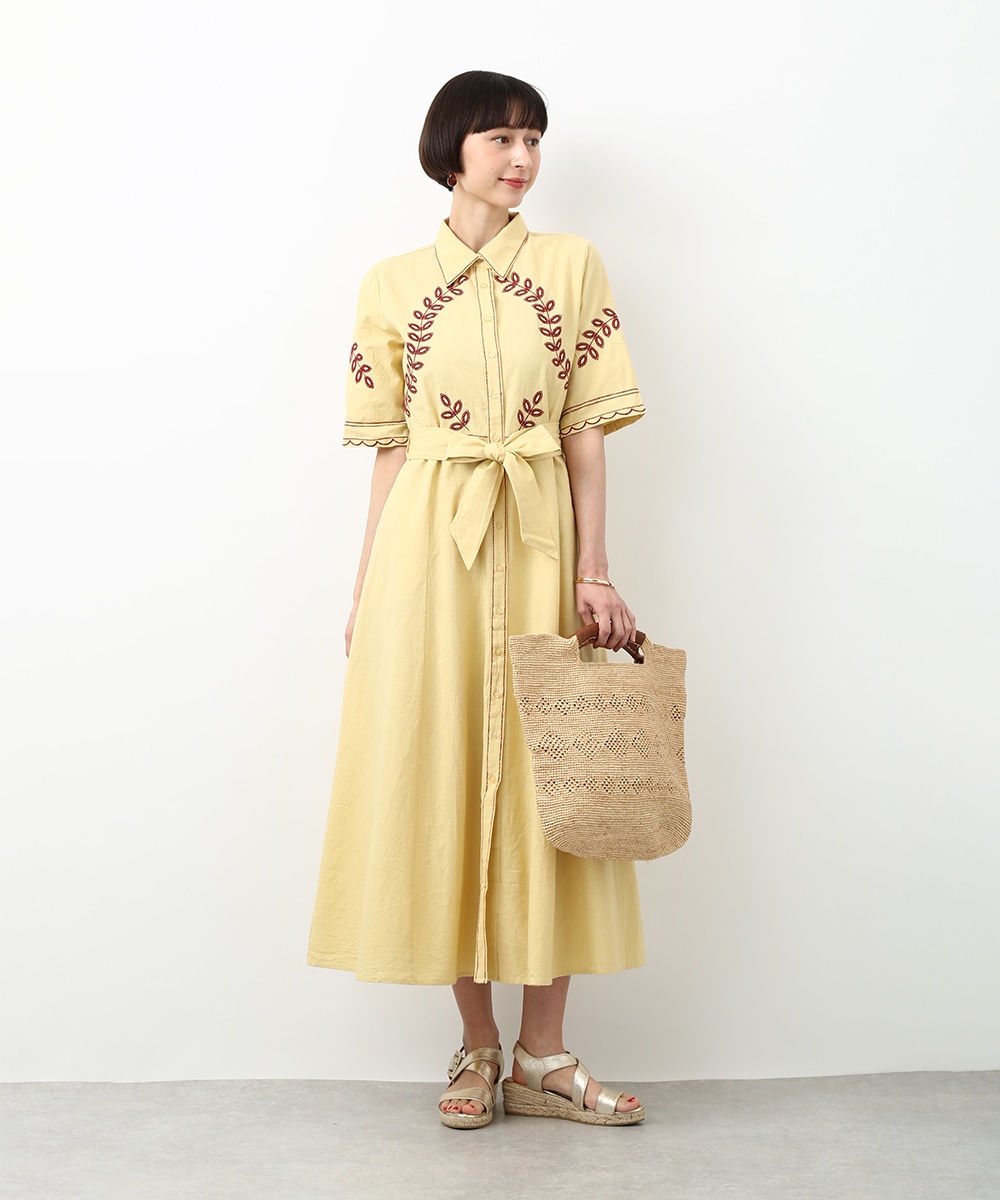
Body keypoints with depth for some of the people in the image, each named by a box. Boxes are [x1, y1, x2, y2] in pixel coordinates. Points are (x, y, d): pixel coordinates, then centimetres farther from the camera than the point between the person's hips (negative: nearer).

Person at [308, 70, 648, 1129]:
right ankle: (477, 1045, 17)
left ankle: (542, 1057, 13)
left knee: (545, 777, 2)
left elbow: (585, 428, 3)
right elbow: (392, 447, 6)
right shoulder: (393, 285, 7)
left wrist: (594, 570, -5)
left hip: (539, 540, 1)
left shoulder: (571, 265, 8)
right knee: (440, 773, 2)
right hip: (428, 544, 0)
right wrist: (367, 588, 2)